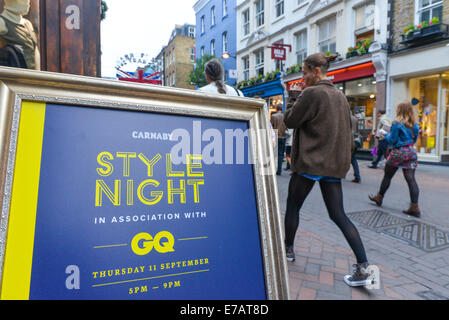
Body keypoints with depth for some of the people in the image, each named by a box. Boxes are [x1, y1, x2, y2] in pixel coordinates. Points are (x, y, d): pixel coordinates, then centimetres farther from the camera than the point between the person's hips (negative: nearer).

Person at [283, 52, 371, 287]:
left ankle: (288, 250, 28)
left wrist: (293, 96, 4)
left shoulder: (311, 93, -12)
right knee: (338, 215, 8)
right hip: (334, 164, 7)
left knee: (292, 207, 12)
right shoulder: (340, 96, 13)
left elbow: (290, 121, -7)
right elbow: (347, 129, 17)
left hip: (309, 162, -7)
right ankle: (363, 266, 3)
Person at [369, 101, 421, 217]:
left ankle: (379, 198, 25)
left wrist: (386, 135, 6)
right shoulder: (415, 124, 8)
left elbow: (393, 140, -12)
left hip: (398, 152, -5)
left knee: (387, 176, 10)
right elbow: (414, 139, 14)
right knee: (411, 179, 1)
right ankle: (414, 207, -2)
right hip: (411, 152, 5)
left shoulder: (397, 123, -11)